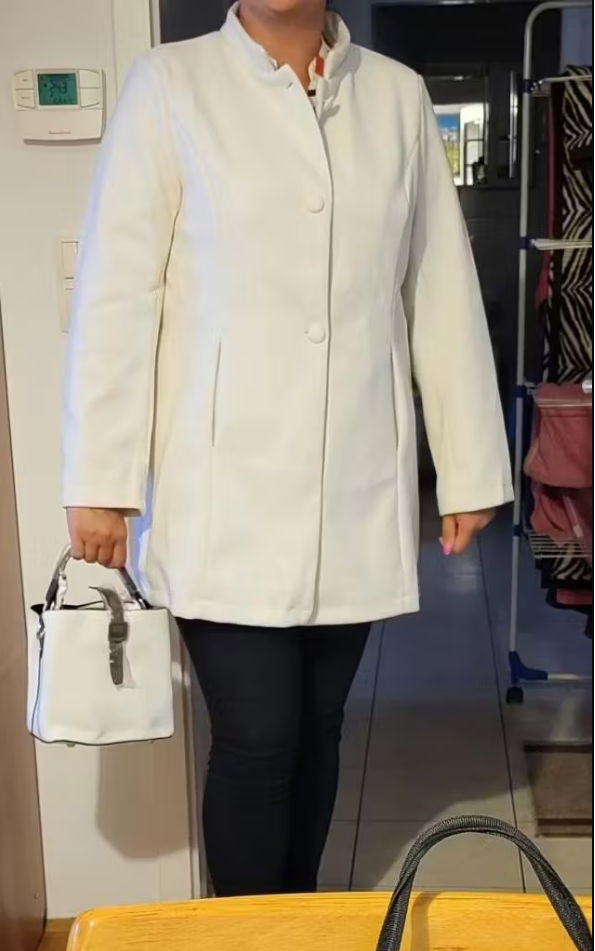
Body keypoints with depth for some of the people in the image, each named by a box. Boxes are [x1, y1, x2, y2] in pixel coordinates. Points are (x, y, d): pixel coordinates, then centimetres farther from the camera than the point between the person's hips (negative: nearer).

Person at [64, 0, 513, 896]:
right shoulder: (170, 85, 1)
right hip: (228, 492, -2)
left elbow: (444, 295, 7)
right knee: (257, 740, 0)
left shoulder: (398, 97, 8)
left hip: (358, 488, 3)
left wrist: (469, 470, 6)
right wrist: (101, 481, -6)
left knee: (317, 729, 13)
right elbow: (117, 293, -3)